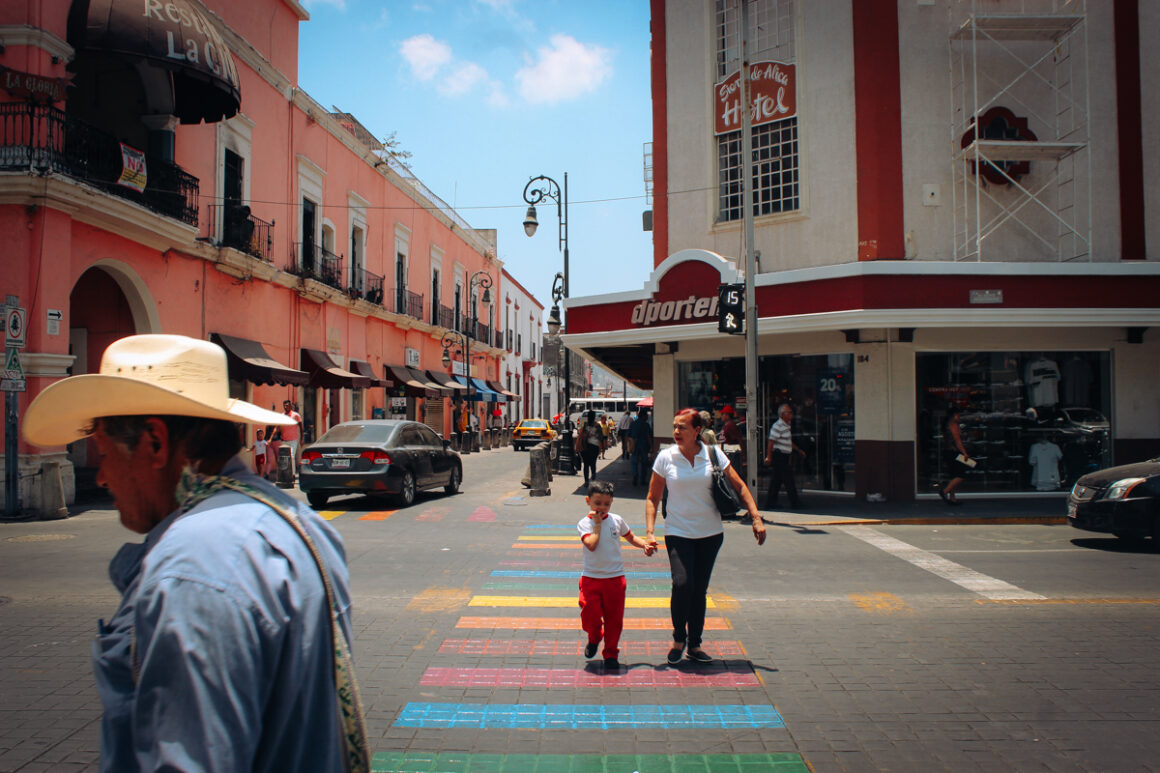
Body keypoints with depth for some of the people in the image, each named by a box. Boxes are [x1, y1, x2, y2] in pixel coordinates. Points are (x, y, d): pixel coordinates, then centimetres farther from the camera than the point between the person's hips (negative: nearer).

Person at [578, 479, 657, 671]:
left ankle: (611, 654, 21)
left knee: (614, 618, 5)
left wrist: (645, 545, 2)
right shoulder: (584, 523, -5)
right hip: (591, 578, -2)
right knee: (590, 615, -8)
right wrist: (597, 525, -15)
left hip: (615, 577, 2)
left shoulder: (616, 520, 3)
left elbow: (630, 537, 18)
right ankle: (594, 639, 25)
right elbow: (591, 545, -21)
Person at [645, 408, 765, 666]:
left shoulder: (713, 453, -4)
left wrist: (756, 518, -7)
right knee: (682, 584, -17)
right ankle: (679, 638, 6)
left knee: (699, 589, 7)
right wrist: (649, 532, -7)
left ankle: (694, 644, 22)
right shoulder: (665, 457, -5)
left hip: (710, 533, 2)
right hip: (678, 532, -1)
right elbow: (653, 497, 2)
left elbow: (739, 486, 1)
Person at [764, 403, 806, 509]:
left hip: (784, 456, 10)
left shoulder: (787, 425, 16)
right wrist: (768, 456, -19)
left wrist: (799, 451, 26)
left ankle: (770, 503, 13)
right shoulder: (777, 426, -14)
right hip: (779, 455, -10)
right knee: (788, 478, -5)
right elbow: (771, 441, -17)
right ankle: (794, 502, 1)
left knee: (777, 480, 10)